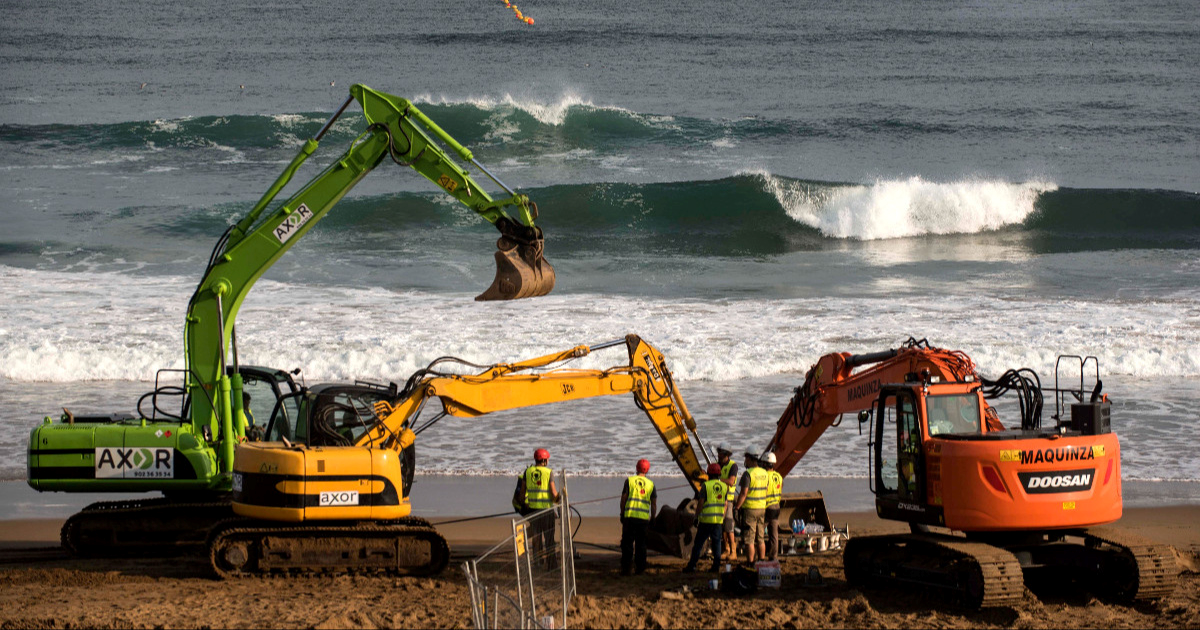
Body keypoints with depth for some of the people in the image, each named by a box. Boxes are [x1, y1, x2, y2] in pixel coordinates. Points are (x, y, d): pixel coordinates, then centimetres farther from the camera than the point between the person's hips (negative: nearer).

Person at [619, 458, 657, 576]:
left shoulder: (629, 481, 1)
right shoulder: (651, 484, 7)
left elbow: (623, 499, 1)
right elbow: (654, 504, 7)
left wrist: (622, 514, 10)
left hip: (630, 517, -2)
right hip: (644, 518, 2)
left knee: (627, 543, 3)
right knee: (641, 544, 8)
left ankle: (625, 568, -2)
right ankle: (640, 568, 7)